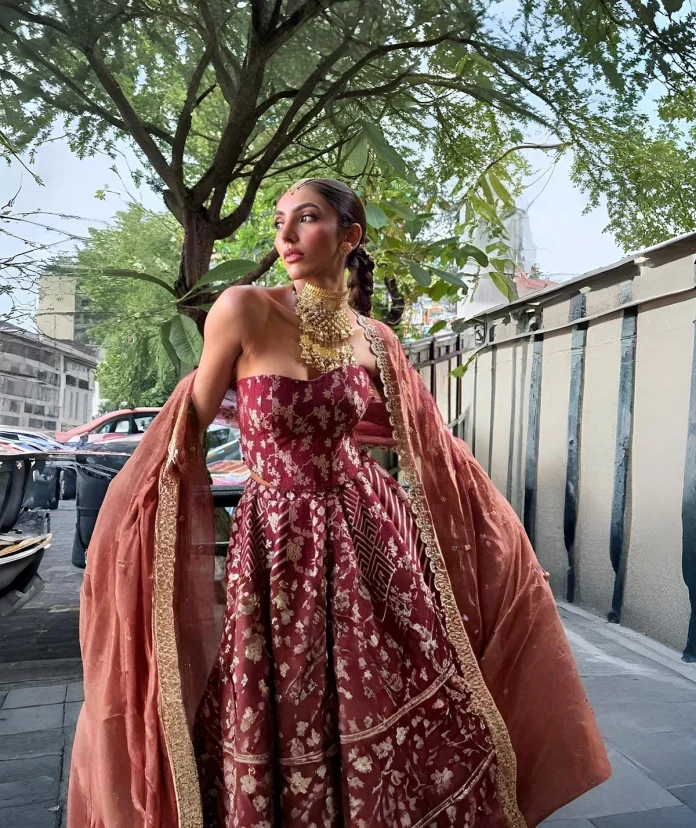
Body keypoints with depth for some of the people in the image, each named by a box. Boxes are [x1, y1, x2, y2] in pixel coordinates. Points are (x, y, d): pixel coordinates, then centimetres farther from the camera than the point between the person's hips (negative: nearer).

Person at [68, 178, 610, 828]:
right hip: (279, 552, -3)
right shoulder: (244, 310, -8)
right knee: (284, 748, 9)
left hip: (376, 547, 4)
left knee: (408, 731, 12)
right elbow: (194, 421, 2)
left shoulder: (374, 338, 3)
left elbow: (427, 441, 15)